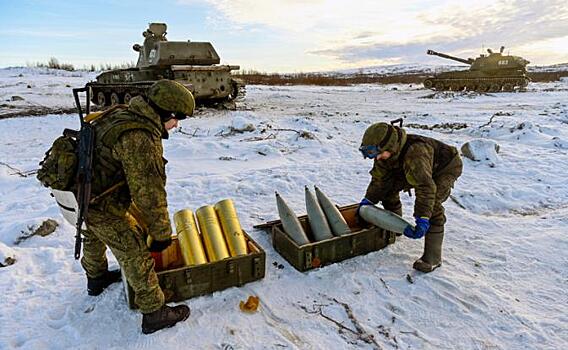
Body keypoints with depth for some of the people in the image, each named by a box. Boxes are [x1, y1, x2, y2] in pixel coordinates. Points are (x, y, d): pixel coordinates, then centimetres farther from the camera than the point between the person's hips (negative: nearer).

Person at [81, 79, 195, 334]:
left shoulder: (124, 114, -1)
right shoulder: (140, 139, -31)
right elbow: (149, 192, -28)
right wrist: (161, 233, -18)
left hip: (82, 191, 10)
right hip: (102, 205, -10)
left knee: (95, 236, 32)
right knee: (135, 254, 0)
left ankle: (96, 279, 60)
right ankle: (154, 314, 14)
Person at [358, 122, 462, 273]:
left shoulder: (415, 152, -44)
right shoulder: (385, 153, -18)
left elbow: (426, 187, -48)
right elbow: (379, 178, -5)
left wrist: (422, 219, -51)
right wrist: (368, 201, -9)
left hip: (446, 167, -8)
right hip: (415, 169, 8)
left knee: (432, 204, -29)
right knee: (389, 187, 0)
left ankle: (433, 257, -22)